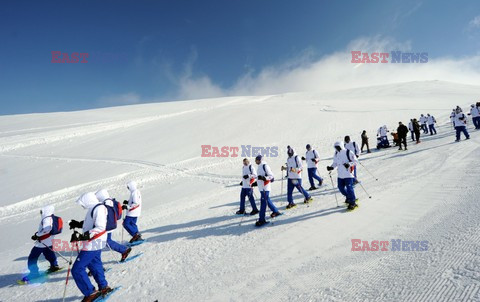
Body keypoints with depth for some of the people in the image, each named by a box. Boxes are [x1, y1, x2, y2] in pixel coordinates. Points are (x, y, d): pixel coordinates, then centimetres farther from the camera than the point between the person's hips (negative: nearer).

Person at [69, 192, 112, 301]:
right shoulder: (93, 208, 11)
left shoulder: (99, 208, -20)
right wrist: (78, 224, 14)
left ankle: (91, 293, 3)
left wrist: (82, 237, -29)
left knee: (77, 270, -5)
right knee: (94, 265, 25)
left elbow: (100, 228, -27)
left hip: (93, 244, -11)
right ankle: (103, 286, 39)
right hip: (94, 243, 11)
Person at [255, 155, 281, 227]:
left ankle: (262, 219, -6)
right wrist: (255, 183, 21)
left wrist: (264, 178, -28)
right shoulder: (260, 166, 16)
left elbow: (271, 176, -15)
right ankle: (275, 211, 37)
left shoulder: (265, 166, -13)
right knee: (267, 200, 19)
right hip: (261, 187, 9)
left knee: (263, 202, -9)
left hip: (265, 188, -9)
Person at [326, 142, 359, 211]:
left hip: (348, 174, -6)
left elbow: (356, 161, -7)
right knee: (341, 187, 9)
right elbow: (335, 163, 21)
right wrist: (331, 167, 2)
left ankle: (352, 203, 0)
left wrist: (349, 164, -24)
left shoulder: (348, 153, -9)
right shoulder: (336, 155, 9)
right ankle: (349, 198, 34)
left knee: (349, 187, -11)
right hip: (340, 175, 7)